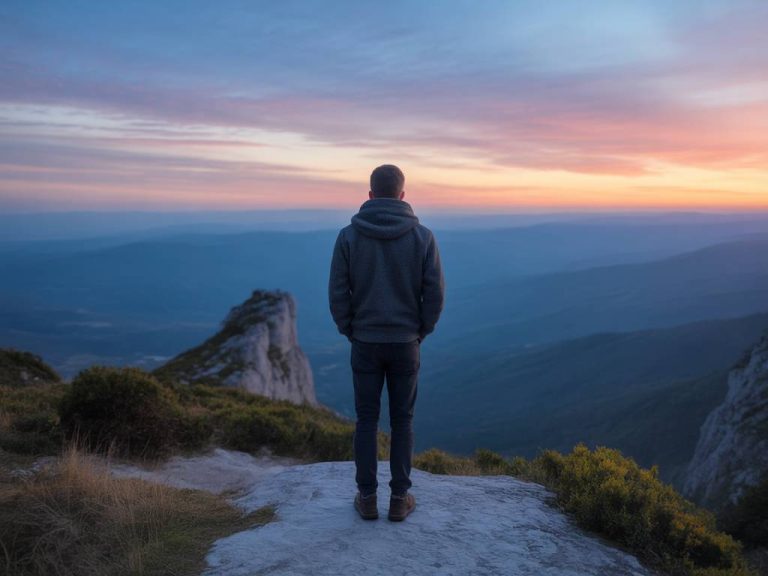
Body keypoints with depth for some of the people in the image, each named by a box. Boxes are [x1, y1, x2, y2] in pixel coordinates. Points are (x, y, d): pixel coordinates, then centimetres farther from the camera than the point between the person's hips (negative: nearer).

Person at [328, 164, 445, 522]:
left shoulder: (349, 235, -7)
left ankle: (367, 497, 18)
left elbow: (337, 293, -8)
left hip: (365, 343, 0)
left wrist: (349, 331, 7)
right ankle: (399, 498, 18)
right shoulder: (422, 236, -7)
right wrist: (421, 332, 7)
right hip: (405, 344, 0)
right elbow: (435, 293, -8)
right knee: (402, 420, 11)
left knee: (366, 420, 11)